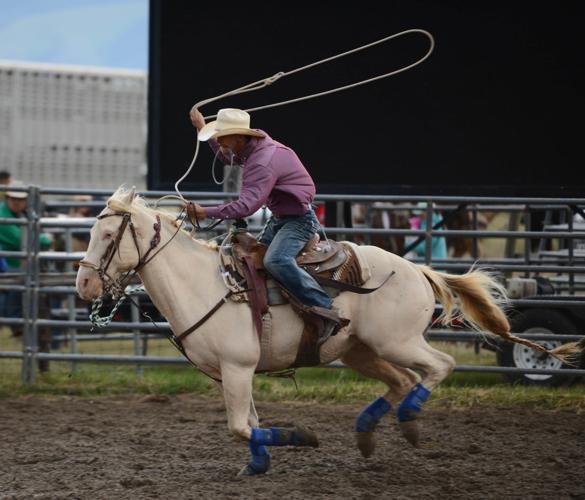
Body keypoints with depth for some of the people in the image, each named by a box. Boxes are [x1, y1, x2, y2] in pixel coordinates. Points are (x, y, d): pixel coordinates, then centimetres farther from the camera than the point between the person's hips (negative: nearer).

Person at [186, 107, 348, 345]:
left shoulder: (264, 162, -28)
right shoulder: (254, 145, 3)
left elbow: (247, 204, -36)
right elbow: (228, 157, 27)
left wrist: (206, 212, -35)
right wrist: (202, 128, 22)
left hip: (299, 219, -11)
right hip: (279, 218, 11)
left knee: (276, 260, -32)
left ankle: (326, 310, -33)